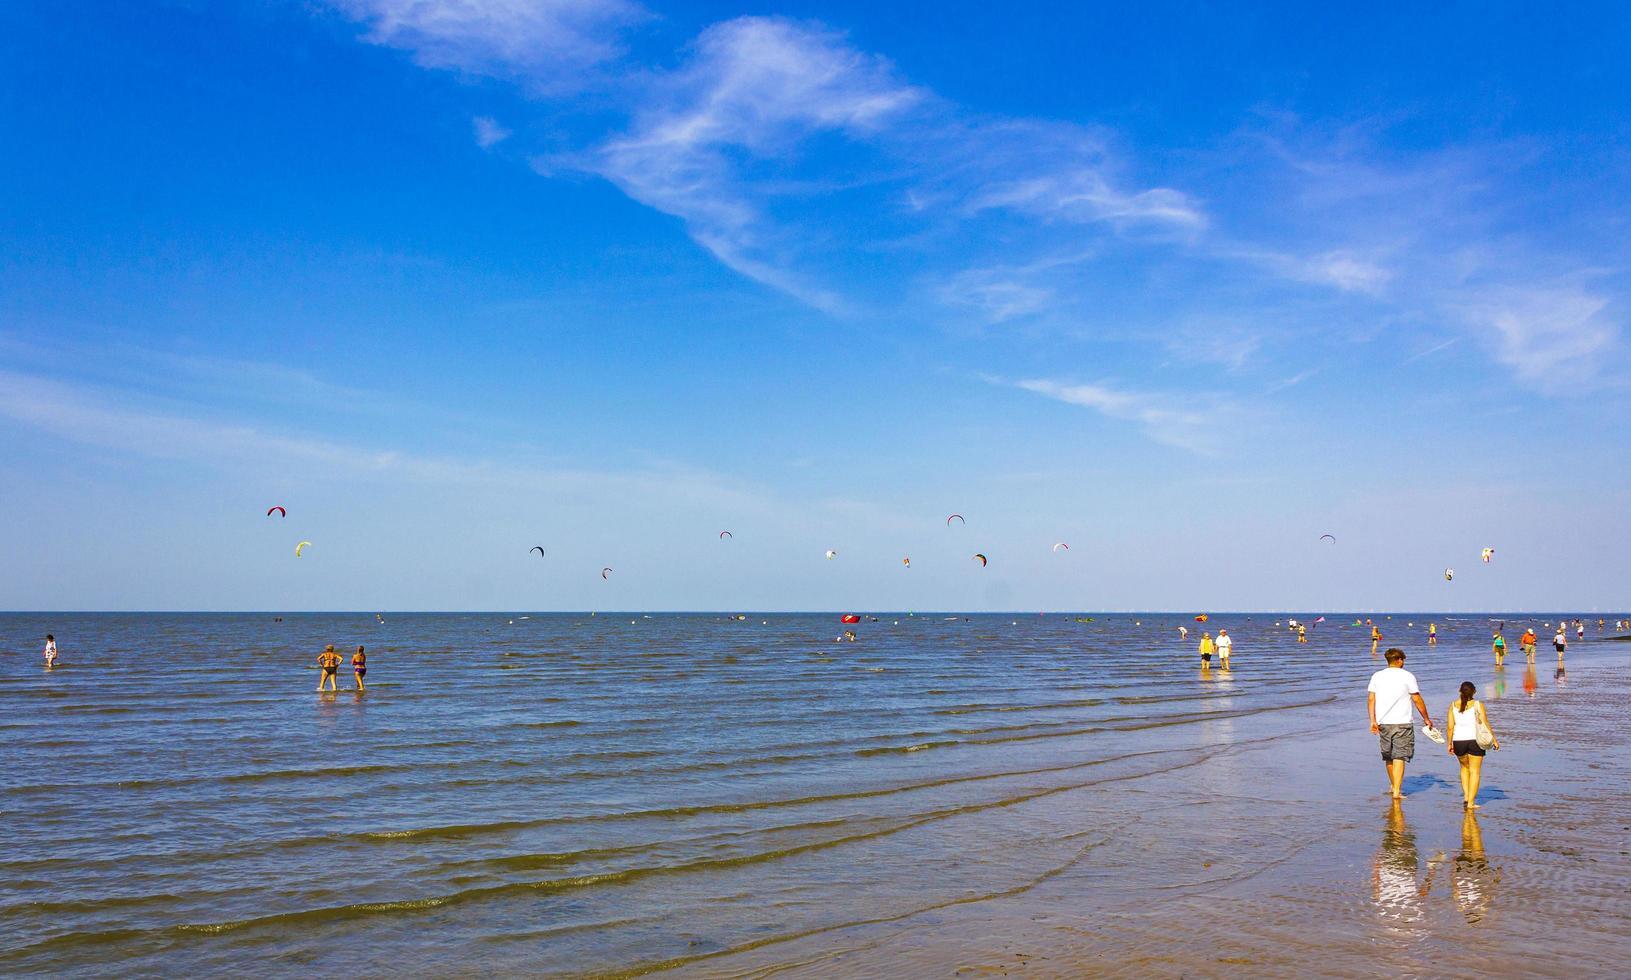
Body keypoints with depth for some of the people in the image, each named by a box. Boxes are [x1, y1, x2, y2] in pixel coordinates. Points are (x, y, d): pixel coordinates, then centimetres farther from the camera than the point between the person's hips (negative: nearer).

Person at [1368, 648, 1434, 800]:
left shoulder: (1377, 676, 6)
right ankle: (1397, 791, -11)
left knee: (1388, 757, 17)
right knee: (1399, 757, -4)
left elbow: (1371, 699, 3)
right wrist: (1426, 718, 8)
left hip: (1383, 723, 4)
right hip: (1402, 723, -4)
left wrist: (1373, 721, 5)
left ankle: (1393, 786, 34)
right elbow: (1417, 699, -3)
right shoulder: (1407, 676, -5)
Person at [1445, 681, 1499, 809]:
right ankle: (1471, 802, 1)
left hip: (1458, 741, 2)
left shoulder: (1453, 705, 0)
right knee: (1475, 772, 5)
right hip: (1475, 740, -2)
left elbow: (1450, 727, 0)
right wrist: (1494, 740, 4)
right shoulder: (1478, 705, -5)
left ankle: (1466, 795, 17)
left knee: (1465, 767, 26)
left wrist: (1449, 744, 8)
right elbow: (1486, 724, -5)